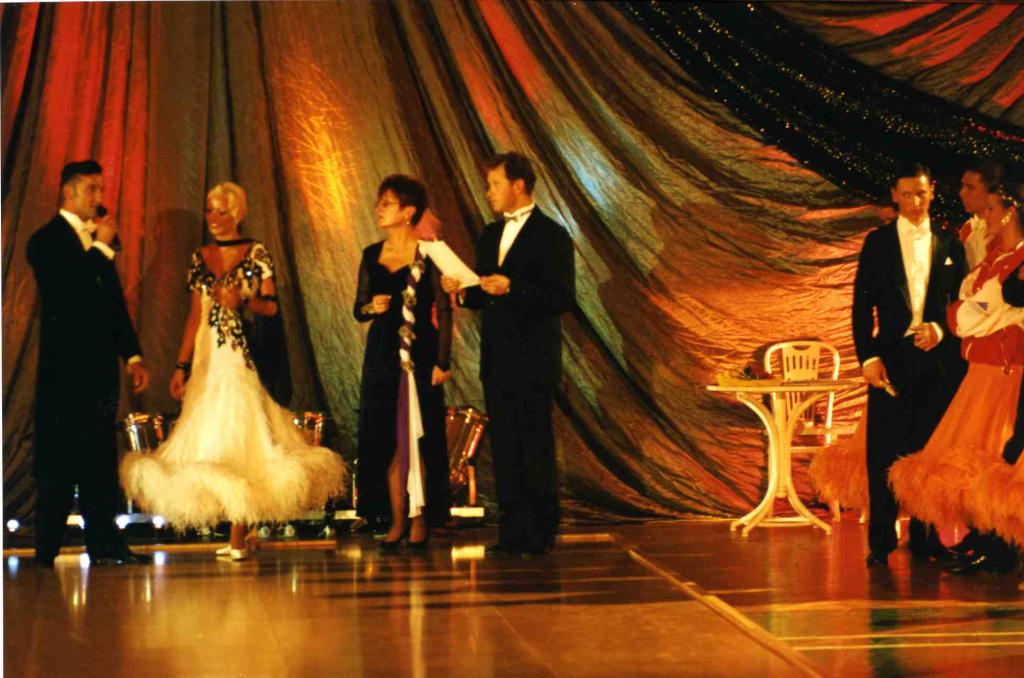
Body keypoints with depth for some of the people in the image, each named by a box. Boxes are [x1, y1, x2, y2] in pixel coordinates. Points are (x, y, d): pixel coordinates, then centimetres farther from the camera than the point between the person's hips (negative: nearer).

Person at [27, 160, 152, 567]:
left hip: (100, 365, 7)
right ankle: (46, 551, -2)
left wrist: (132, 355, 15)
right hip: (64, 365, -7)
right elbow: (67, 291, -19)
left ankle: (103, 544, 9)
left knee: (100, 459, 7)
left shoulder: (97, 241, 18)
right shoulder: (47, 240, -5)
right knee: (57, 459, -5)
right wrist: (102, 248, -14)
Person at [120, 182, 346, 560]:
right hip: (207, 357, 5)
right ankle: (238, 535, 13)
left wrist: (243, 302, -21)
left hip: (244, 355, -5)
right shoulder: (200, 258, 13)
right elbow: (195, 315, 13)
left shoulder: (256, 254, 0)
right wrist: (181, 365, 8)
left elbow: (271, 306, -2)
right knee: (208, 440, 4)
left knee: (239, 437, -9)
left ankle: (239, 537, -8)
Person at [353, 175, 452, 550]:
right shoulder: (372, 255, 10)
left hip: (420, 355, -5)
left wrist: (443, 361, -12)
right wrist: (372, 307, -10)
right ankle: (397, 519, 9)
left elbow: (444, 311, -6)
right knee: (387, 439, 4)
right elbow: (358, 309, 14)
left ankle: (420, 519, 4)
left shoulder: (429, 254, -5)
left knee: (420, 436, -1)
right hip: (382, 355, 5)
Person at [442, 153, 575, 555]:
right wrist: (462, 291, 0)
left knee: (536, 446, -4)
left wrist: (511, 288, -24)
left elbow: (563, 297, -15)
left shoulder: (552, 236, -7)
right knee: (504, 446, 8)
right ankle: (512, 532, 13)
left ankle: (540, 533, 1)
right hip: (496, 360, 7)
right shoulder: (491, 235, 17)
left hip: (533, 361, -7)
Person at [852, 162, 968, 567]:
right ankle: (880, 542, 1)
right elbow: (862, 304, 2)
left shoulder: (949, 244, 11)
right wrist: (868, 356, -8)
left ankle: (925, 540, 12)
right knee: (884, 453, -4)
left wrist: (942, 330, -8)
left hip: (937, 359, 2)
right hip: (891, 358, -2)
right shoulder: (878, 242, 6)